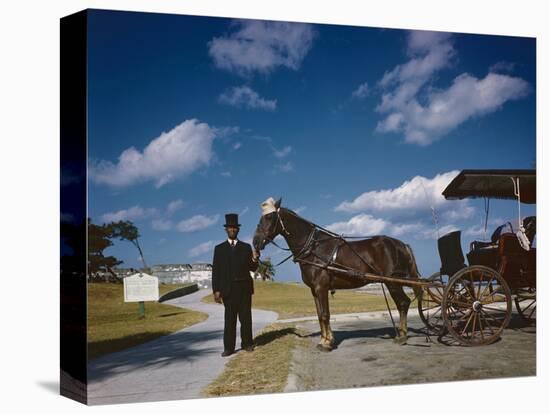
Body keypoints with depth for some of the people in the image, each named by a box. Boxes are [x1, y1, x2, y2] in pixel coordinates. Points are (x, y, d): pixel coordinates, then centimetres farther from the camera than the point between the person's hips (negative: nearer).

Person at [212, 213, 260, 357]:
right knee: (229, 318, 0)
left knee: (246, 316, 5)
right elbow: (215, 270, 2)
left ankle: (247, 343, 13)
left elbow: (252, 268, 7)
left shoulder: (246, 247, 9)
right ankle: (228, 347, 1)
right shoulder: (219, 248, 7)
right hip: (228, 288, -1)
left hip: (244, 287, 1)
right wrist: (216, 290, -6)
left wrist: (254, 260, -16)